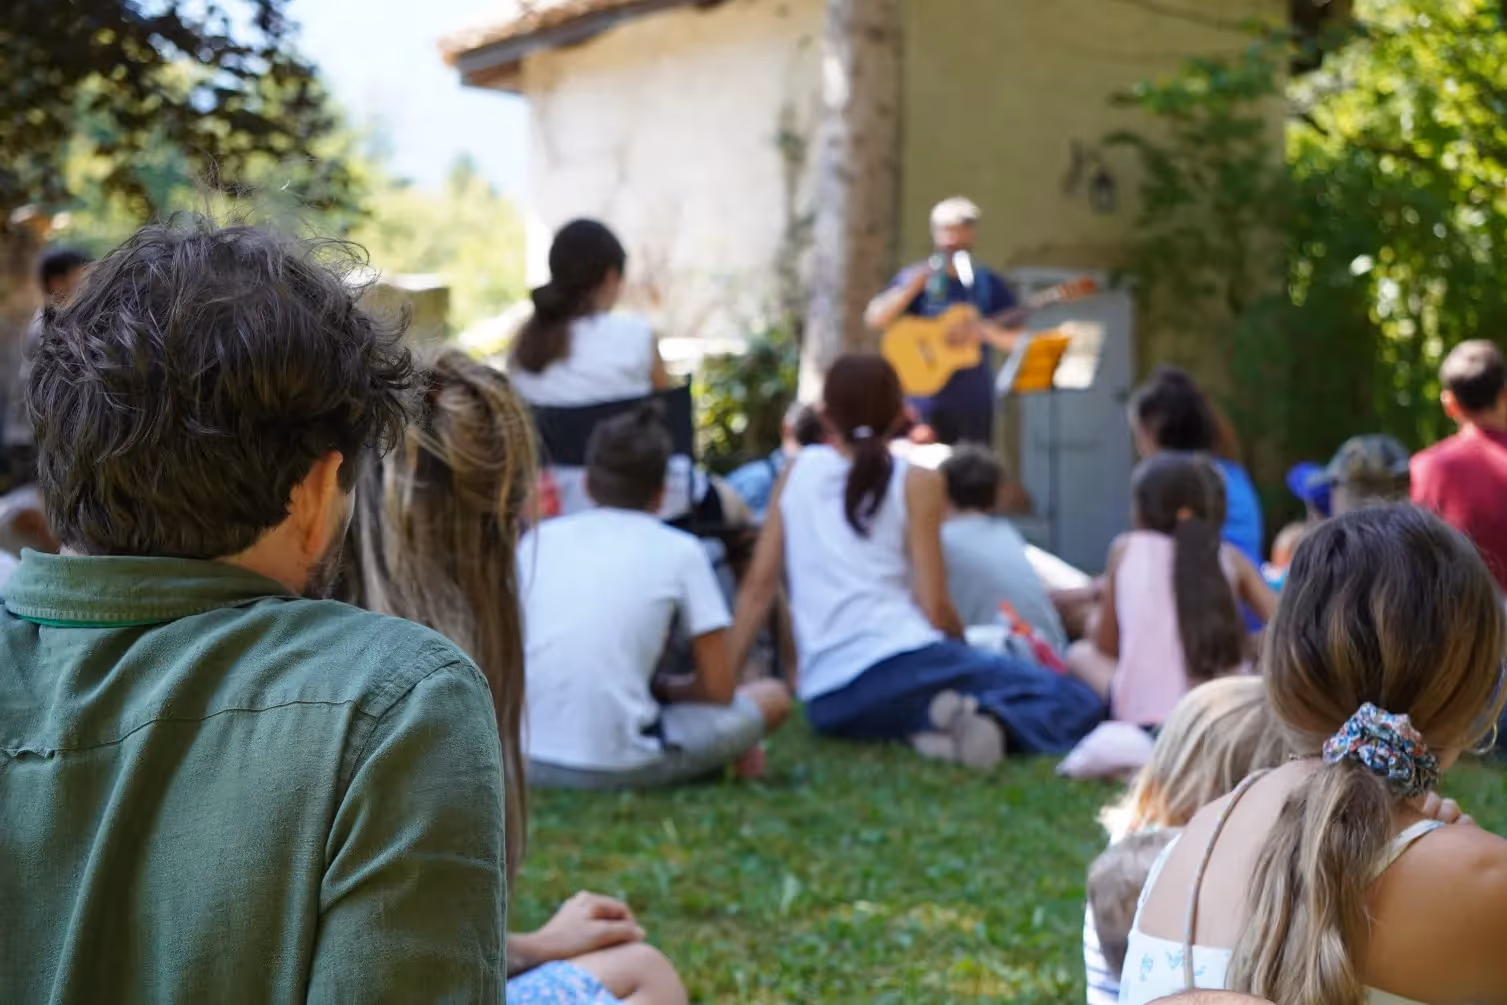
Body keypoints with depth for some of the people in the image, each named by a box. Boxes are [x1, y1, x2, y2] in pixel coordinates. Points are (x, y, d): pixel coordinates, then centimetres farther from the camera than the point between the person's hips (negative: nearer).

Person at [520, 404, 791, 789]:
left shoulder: (538, 537, 12)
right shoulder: (679, 551, 3)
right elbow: (718, 688, 2)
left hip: (526, 757, 4)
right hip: (617, 766, -3)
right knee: (772, 697, 15)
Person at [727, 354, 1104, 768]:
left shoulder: (798, 471, 14)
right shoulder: (915, 483, 3)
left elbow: (758, 584, 10)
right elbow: (935, 608, -3)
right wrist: (966, 644, 18)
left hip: (826, 704, 5)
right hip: (900, 663, -5)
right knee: (1076, 703, 1)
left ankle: (926, 725, -6)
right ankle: (993, 720, -27)